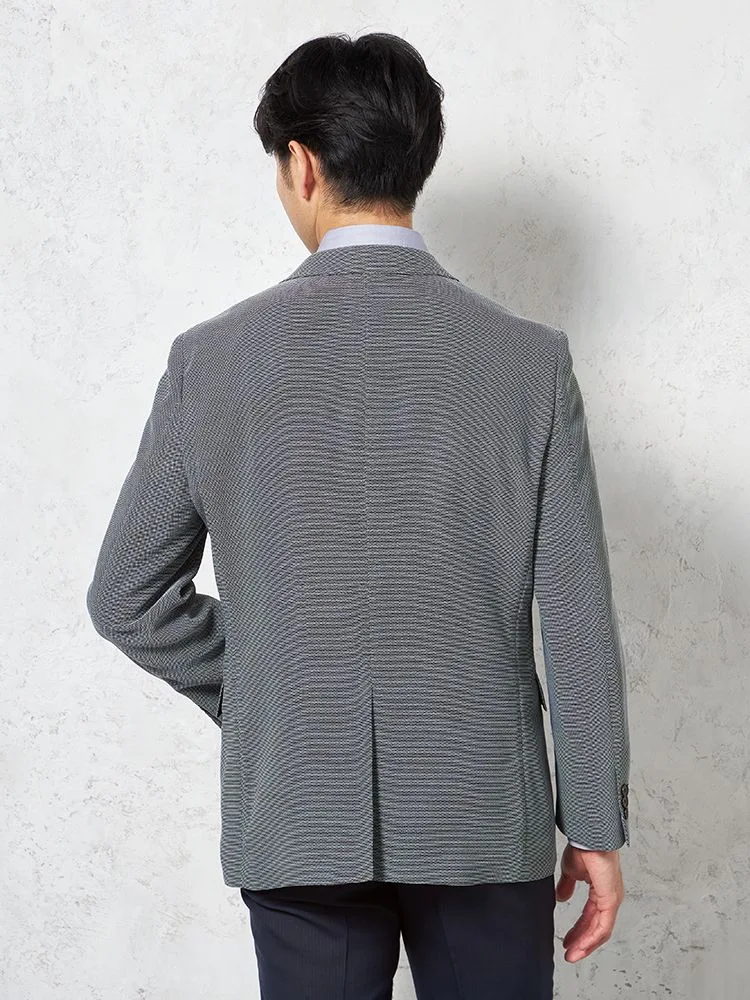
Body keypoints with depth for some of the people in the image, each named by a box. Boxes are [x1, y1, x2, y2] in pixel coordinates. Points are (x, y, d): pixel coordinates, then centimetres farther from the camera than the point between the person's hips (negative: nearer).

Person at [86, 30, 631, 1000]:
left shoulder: (213, 356, -5)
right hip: (483, 813, 0)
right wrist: (595, 825, 2)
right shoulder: (530, 358, -7)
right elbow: (576, 619, -7)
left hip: (296, 819, 0)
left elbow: (125, 595, 0)